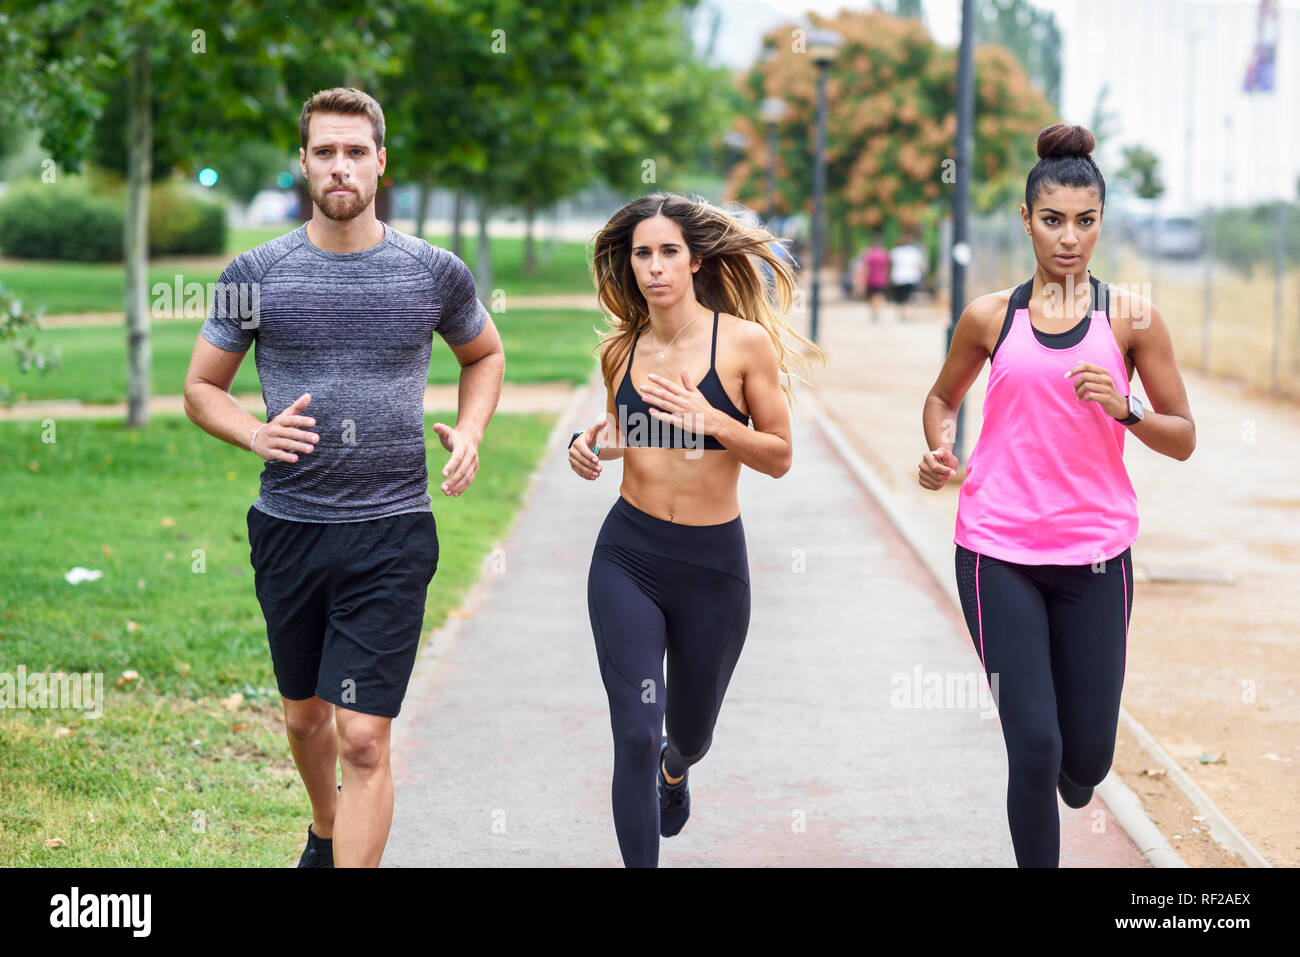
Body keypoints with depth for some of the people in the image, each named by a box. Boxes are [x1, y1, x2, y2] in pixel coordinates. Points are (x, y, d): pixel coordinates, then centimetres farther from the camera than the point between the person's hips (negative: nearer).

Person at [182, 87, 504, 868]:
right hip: (288, 529, 2)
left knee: (364, 739, -10)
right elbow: (201, 387, 8)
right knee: (306, 715, 20)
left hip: (392, 532, -2)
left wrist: (470, 432, 1)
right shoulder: (257, 275, -1)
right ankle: (325, 830, 48)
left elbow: (485, 353, 20)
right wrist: (255, 434, -13)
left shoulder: (435, 274, 0)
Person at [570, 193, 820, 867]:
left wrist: (709, 419, -21)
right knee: (634, 732, -10)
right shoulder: (621, 349, 1)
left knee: (690, 732, 20)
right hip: (628, 558, 1)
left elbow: (779, 457, -6)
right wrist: (589, 443, -3)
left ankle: (673, 769, 58)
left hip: (713, 564, -1)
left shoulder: (744, 342, -9)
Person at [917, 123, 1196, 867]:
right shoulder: (990, 317, 3)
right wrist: (940, 448, -1)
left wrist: (1125, 409, -15)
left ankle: (1074, 774, 44)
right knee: (1034, 747, -9)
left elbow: (1183, 440, 4)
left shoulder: (1131, 317, 1)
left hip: (1095, 554, 1)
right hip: (998, 553, 0)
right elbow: (943, 397, 20)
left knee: (1087, 759, 6)